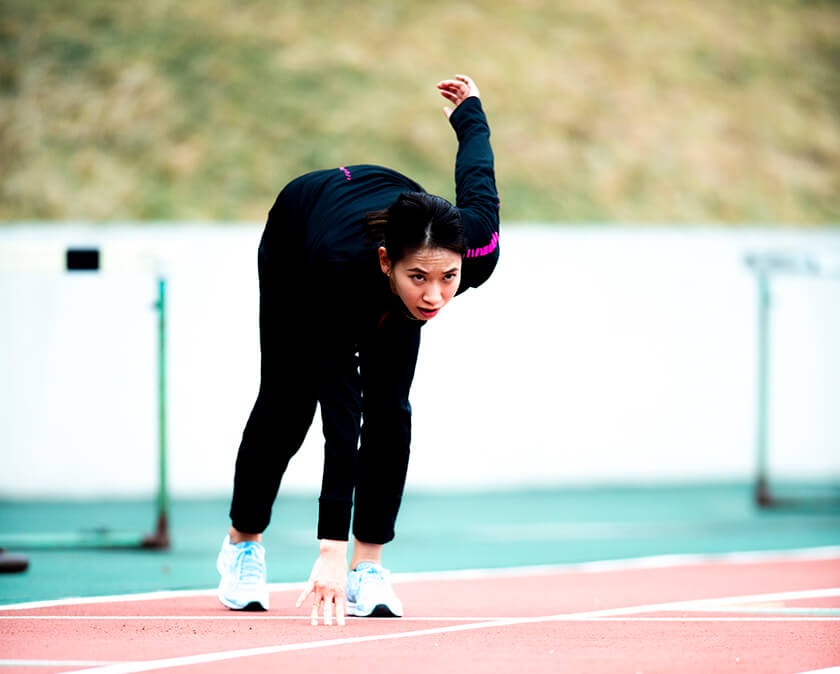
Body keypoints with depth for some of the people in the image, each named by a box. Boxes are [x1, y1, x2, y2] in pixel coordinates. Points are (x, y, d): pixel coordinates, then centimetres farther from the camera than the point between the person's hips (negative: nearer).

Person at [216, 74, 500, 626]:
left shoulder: (477, 249, -40)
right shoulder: (346, 269, -49)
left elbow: (477, 177, -17)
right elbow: (340, 419, -51)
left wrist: (469, 112, 8)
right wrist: (331, 552, -56)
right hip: (294, 243, -2)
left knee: (388, 406, -11)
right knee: (287, 404, 6)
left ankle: (370, 566, -2)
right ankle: (242, 543, 30)